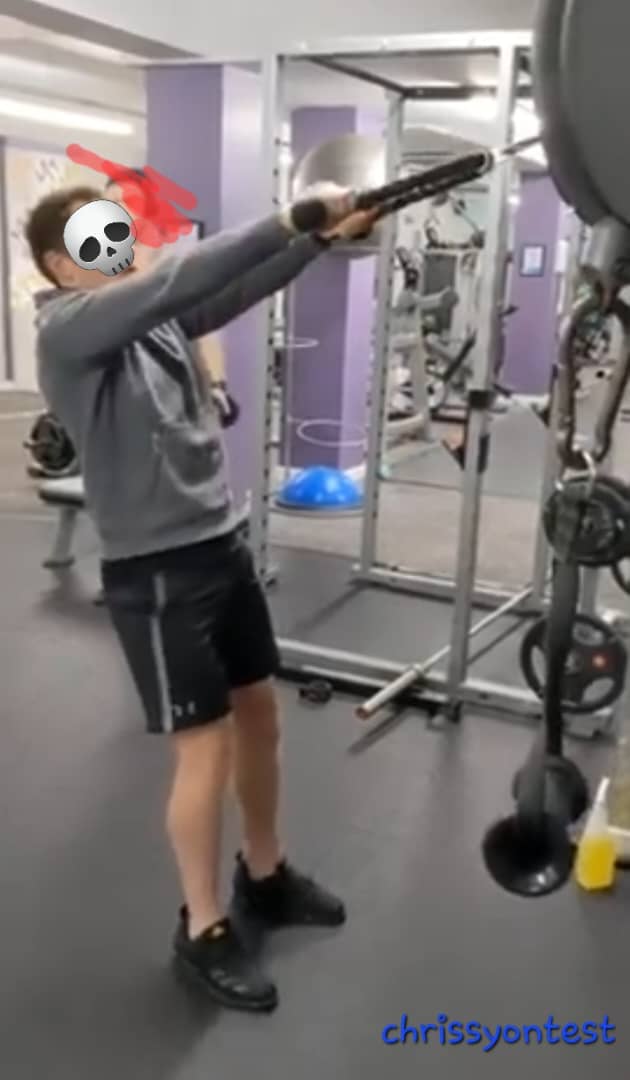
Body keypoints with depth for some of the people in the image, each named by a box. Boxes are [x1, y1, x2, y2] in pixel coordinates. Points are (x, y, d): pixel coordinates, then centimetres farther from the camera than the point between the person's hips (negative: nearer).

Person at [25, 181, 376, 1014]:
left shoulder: (154, 316, 10)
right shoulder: (66, 331, -12)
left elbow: (240, 288, 0)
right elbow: (175, 279, -25)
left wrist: (323, 237, -15)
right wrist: (287, 222, -27)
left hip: (223, 544, 8)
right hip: (155, 571, -8)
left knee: (261, 713, 16)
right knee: (206, 749, -1)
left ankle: (265, 876, 37)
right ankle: (203, 931, 19)